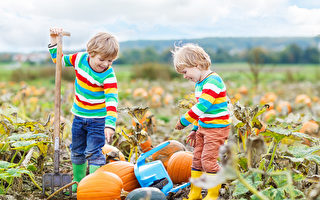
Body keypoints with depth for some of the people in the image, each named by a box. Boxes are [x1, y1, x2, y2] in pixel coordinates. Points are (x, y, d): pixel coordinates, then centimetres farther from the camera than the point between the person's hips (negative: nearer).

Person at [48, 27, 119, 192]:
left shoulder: (108, 76, -23)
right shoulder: (79, 59, -9)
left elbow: (112, 100, -30)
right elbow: (58, 59, 9)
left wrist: (110, 124, -41)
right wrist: (54, 40, -1)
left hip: (98, 119, -5)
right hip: (79, 116, 5)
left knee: (93, 152, -9)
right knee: (77, 151, 16)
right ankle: (78, 182, 33)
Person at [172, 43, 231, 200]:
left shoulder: (213, 81, -20)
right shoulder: (200, 83, 12)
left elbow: (202, 106, -27)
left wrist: (184, 121, -19)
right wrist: (195, 129, 20)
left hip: (217, 128, -10)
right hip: (203, 127, 10)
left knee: (208, 160, -7)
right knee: (197, 158, 12)